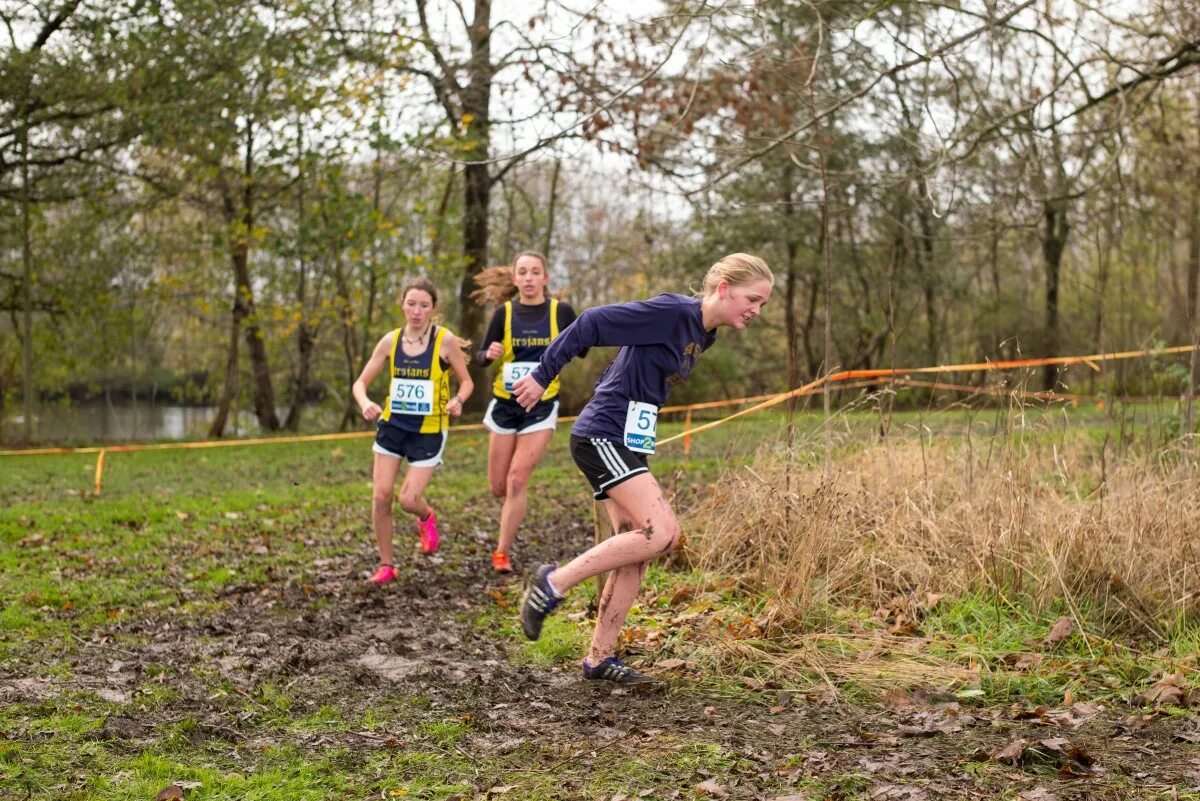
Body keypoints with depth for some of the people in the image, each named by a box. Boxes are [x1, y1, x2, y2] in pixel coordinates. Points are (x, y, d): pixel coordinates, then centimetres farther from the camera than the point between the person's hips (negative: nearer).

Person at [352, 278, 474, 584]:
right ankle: (386, 564, 14)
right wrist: (366, 404, -20)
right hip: (392, 425, 3)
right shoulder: (391, 340, -2)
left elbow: (466, 381, 0)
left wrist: (458, 400, -23)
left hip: (429, 431, -3)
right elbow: (361, 382, 2)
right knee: (381, 496, -3)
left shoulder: (445, 340, -11)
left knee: (409, 500, -7)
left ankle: (426, 518, 31)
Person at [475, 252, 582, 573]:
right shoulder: (504, 313, -5)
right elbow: (481, 356, -2)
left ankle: (502, 552, 0)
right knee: (498, 487, 8)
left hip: (542, 406, -2)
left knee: (517, 480, -11)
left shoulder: (561, 311, -7)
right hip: (505, 404, 2)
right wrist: (489, 354, -25)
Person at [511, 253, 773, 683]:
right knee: (662, 533, -18)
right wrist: (543, 377, -13)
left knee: (636, 549, 7)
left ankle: (600, 657, 14)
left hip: (628, 445, 10)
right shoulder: (671, 312, -17)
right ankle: (553, 582, -8)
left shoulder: (703, 335, 12)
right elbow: (592, 323, -17)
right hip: (603, 436, -10)